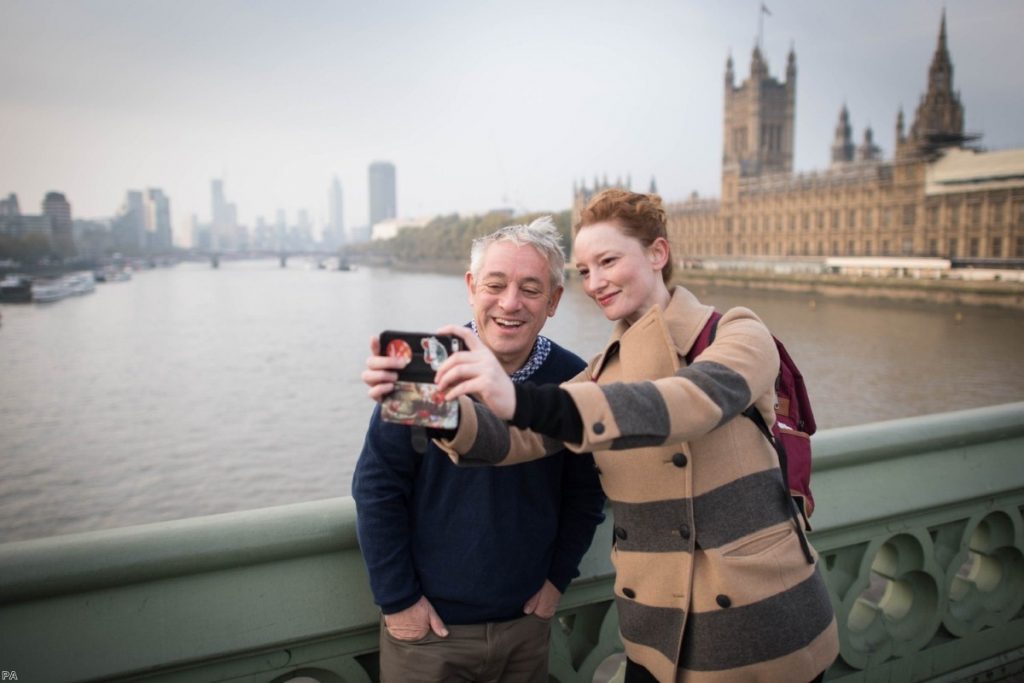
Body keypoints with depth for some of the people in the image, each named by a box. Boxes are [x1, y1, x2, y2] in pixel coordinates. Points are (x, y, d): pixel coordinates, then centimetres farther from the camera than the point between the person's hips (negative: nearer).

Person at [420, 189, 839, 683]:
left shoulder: (738, 335, -11)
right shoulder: (603, 372, 4)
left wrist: (523, 400, -44)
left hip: (762, 623, -3)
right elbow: (522, 437, -9)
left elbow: (688, 403, -32)